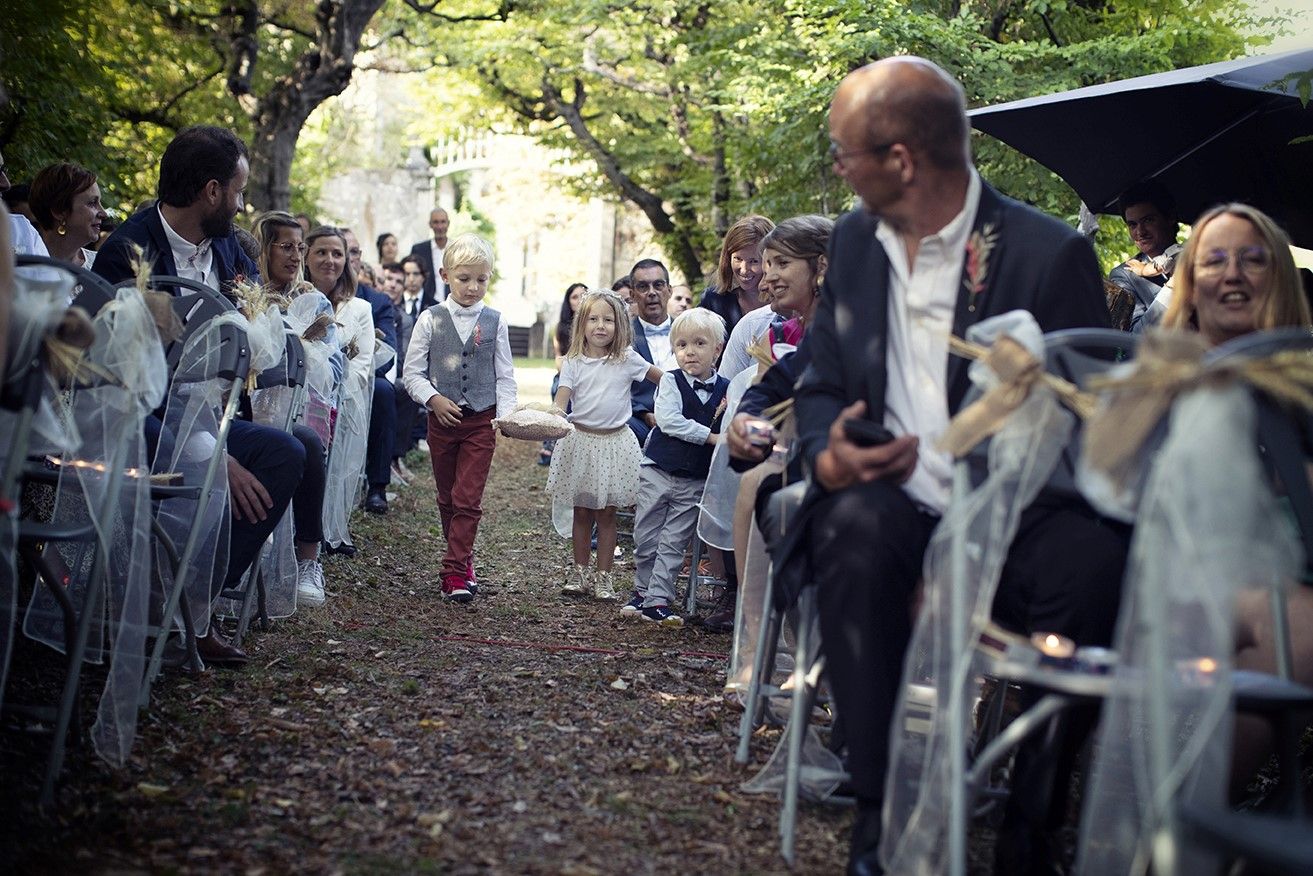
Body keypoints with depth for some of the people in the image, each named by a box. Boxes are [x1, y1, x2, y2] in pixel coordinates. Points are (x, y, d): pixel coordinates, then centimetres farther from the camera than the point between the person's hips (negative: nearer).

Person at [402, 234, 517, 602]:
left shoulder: (495, 322, 0)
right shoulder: (430, 319, -1)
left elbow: (505, 375, 2)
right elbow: (413, 371, 1)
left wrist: (506, 414, -11)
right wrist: (433, 399, -15)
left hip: (481, 420, -1)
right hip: (442, 418, 2)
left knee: (468, 499, -7)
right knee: (447, 497, 12)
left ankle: (455, 571, -7)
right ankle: (463, 560, 27)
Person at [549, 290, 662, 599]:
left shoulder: (627, 359, -2)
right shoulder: (573, 362, -2)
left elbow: (663, 378, 8)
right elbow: (561, 402, -11)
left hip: (614, 442, -1)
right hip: (580, 440, 1)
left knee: (606, 514, 5)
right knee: (581, 512, 8)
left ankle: (604, 576, 13)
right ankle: (580, 572, 20)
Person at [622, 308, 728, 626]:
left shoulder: (726, 390, 0)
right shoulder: (671, 381, -6)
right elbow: (668, 420, -19)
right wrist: (710, 436, -20)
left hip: (695, 482, 1)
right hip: (657, 471, -1)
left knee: (673, 543, 1)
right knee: (646, 539, 9)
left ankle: (658, 600, 6)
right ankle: (642, 590, 27)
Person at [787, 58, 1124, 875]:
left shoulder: (1050, 254, -6)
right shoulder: (855, 239, 11)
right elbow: (822, 384, 15)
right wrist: (829, 455, -10)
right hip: (895, 501, 3)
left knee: (1092, 568, -33)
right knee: (854, 529, -32)